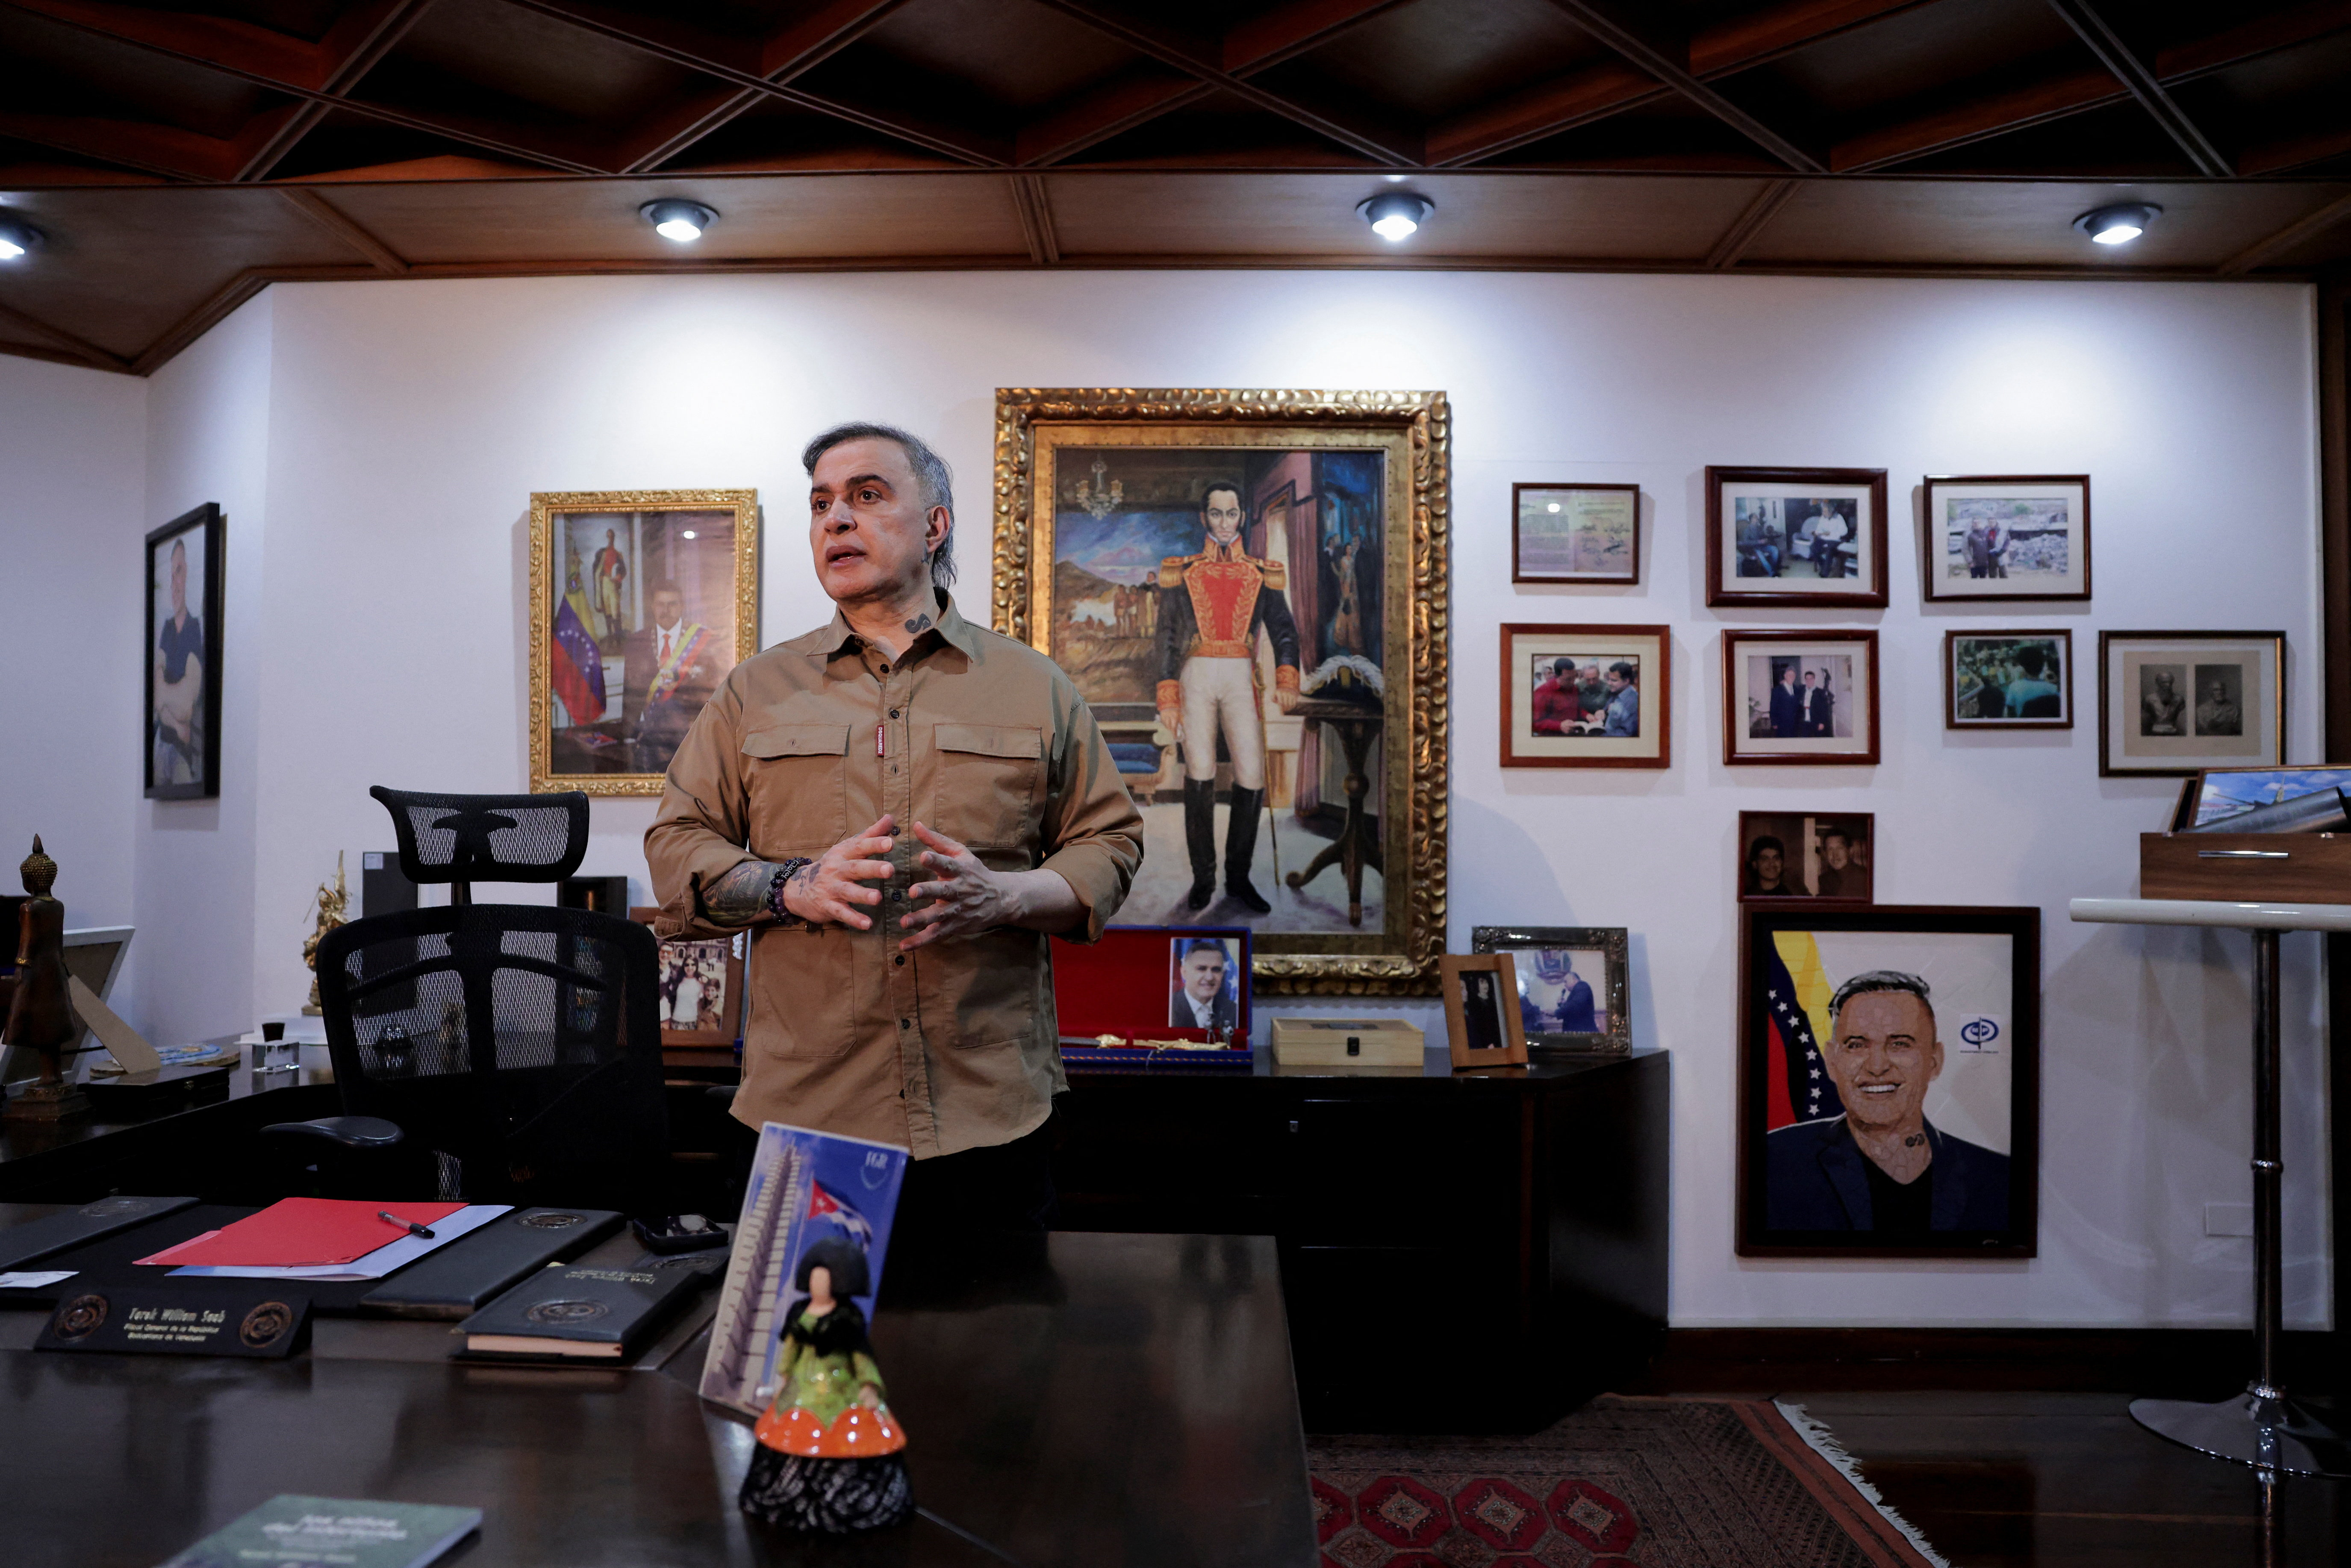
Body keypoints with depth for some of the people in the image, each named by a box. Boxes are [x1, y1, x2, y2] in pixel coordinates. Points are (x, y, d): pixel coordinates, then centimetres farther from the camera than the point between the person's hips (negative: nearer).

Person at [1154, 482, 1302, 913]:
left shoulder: (1263, 574, 13)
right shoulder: (1181, 571, 12)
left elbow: (1285, 630, 5)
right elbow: (1167, 638, 9)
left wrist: (1287, 682, -12)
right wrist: (1168, 699, 0)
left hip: (1242, 679, 1)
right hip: (1197, 677, -1)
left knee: (1252, 779, -9)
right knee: (1200, 773, -15)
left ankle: (1239, 878, 6)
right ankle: (1202, 877, -3)